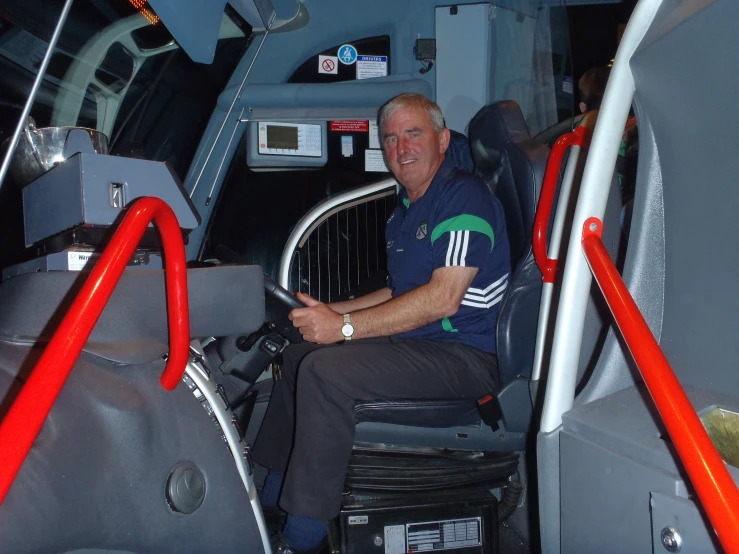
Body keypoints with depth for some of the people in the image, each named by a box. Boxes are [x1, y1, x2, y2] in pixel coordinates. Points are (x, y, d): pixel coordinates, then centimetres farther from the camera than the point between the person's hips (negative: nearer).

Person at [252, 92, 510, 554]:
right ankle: (271, 499, 22)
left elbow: (443, 299, -24)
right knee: (298, 355, 14)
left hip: (466, 356, -10)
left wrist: (346, 326, -24)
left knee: (326, 369, -27)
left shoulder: (465, 197, -13)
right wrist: (328, 311, 12)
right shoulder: (405, 211, 18)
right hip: (413, 344, 10)